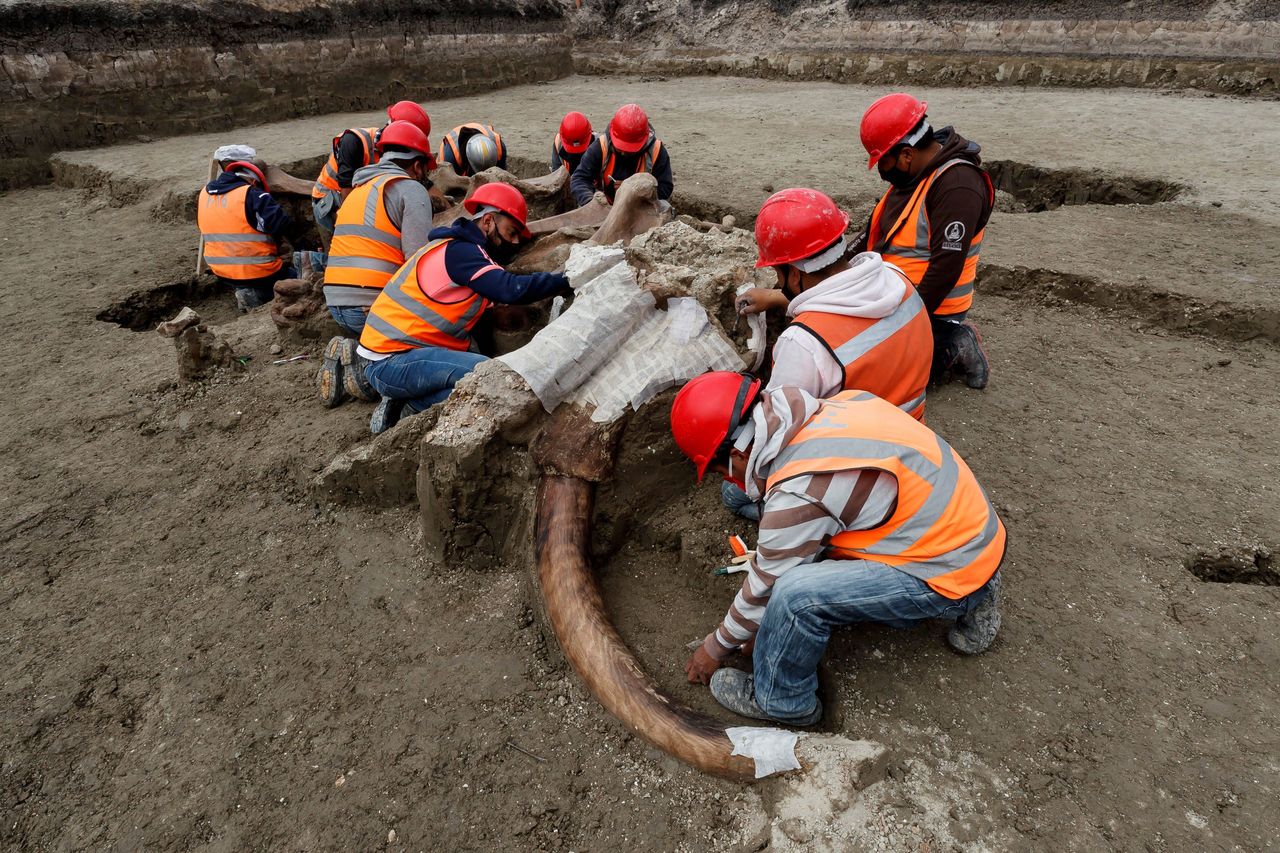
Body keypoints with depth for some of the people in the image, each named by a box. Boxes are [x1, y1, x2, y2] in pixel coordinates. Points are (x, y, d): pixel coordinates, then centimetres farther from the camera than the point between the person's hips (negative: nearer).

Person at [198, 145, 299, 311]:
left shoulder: (204, 194, 7)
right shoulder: (252, 196, -18)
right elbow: (284, 227, -21)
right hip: (258, 271, -8)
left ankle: (252, 292, 4)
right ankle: (262, 295, -10)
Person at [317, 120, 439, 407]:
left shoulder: (358, 190, 24)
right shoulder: (411, 189, -3)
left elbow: (366, 250, 20)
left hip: (337, 304, 8)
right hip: (374, 305, -8)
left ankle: (346, 356, 1)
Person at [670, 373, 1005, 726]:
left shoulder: (798, 495, -27)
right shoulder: (825, 409, -3)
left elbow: (765, 585, -10)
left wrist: (717, 646, 8)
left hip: (955, 574, -9)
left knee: (796, 594, -22)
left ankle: (781, 701, 7)